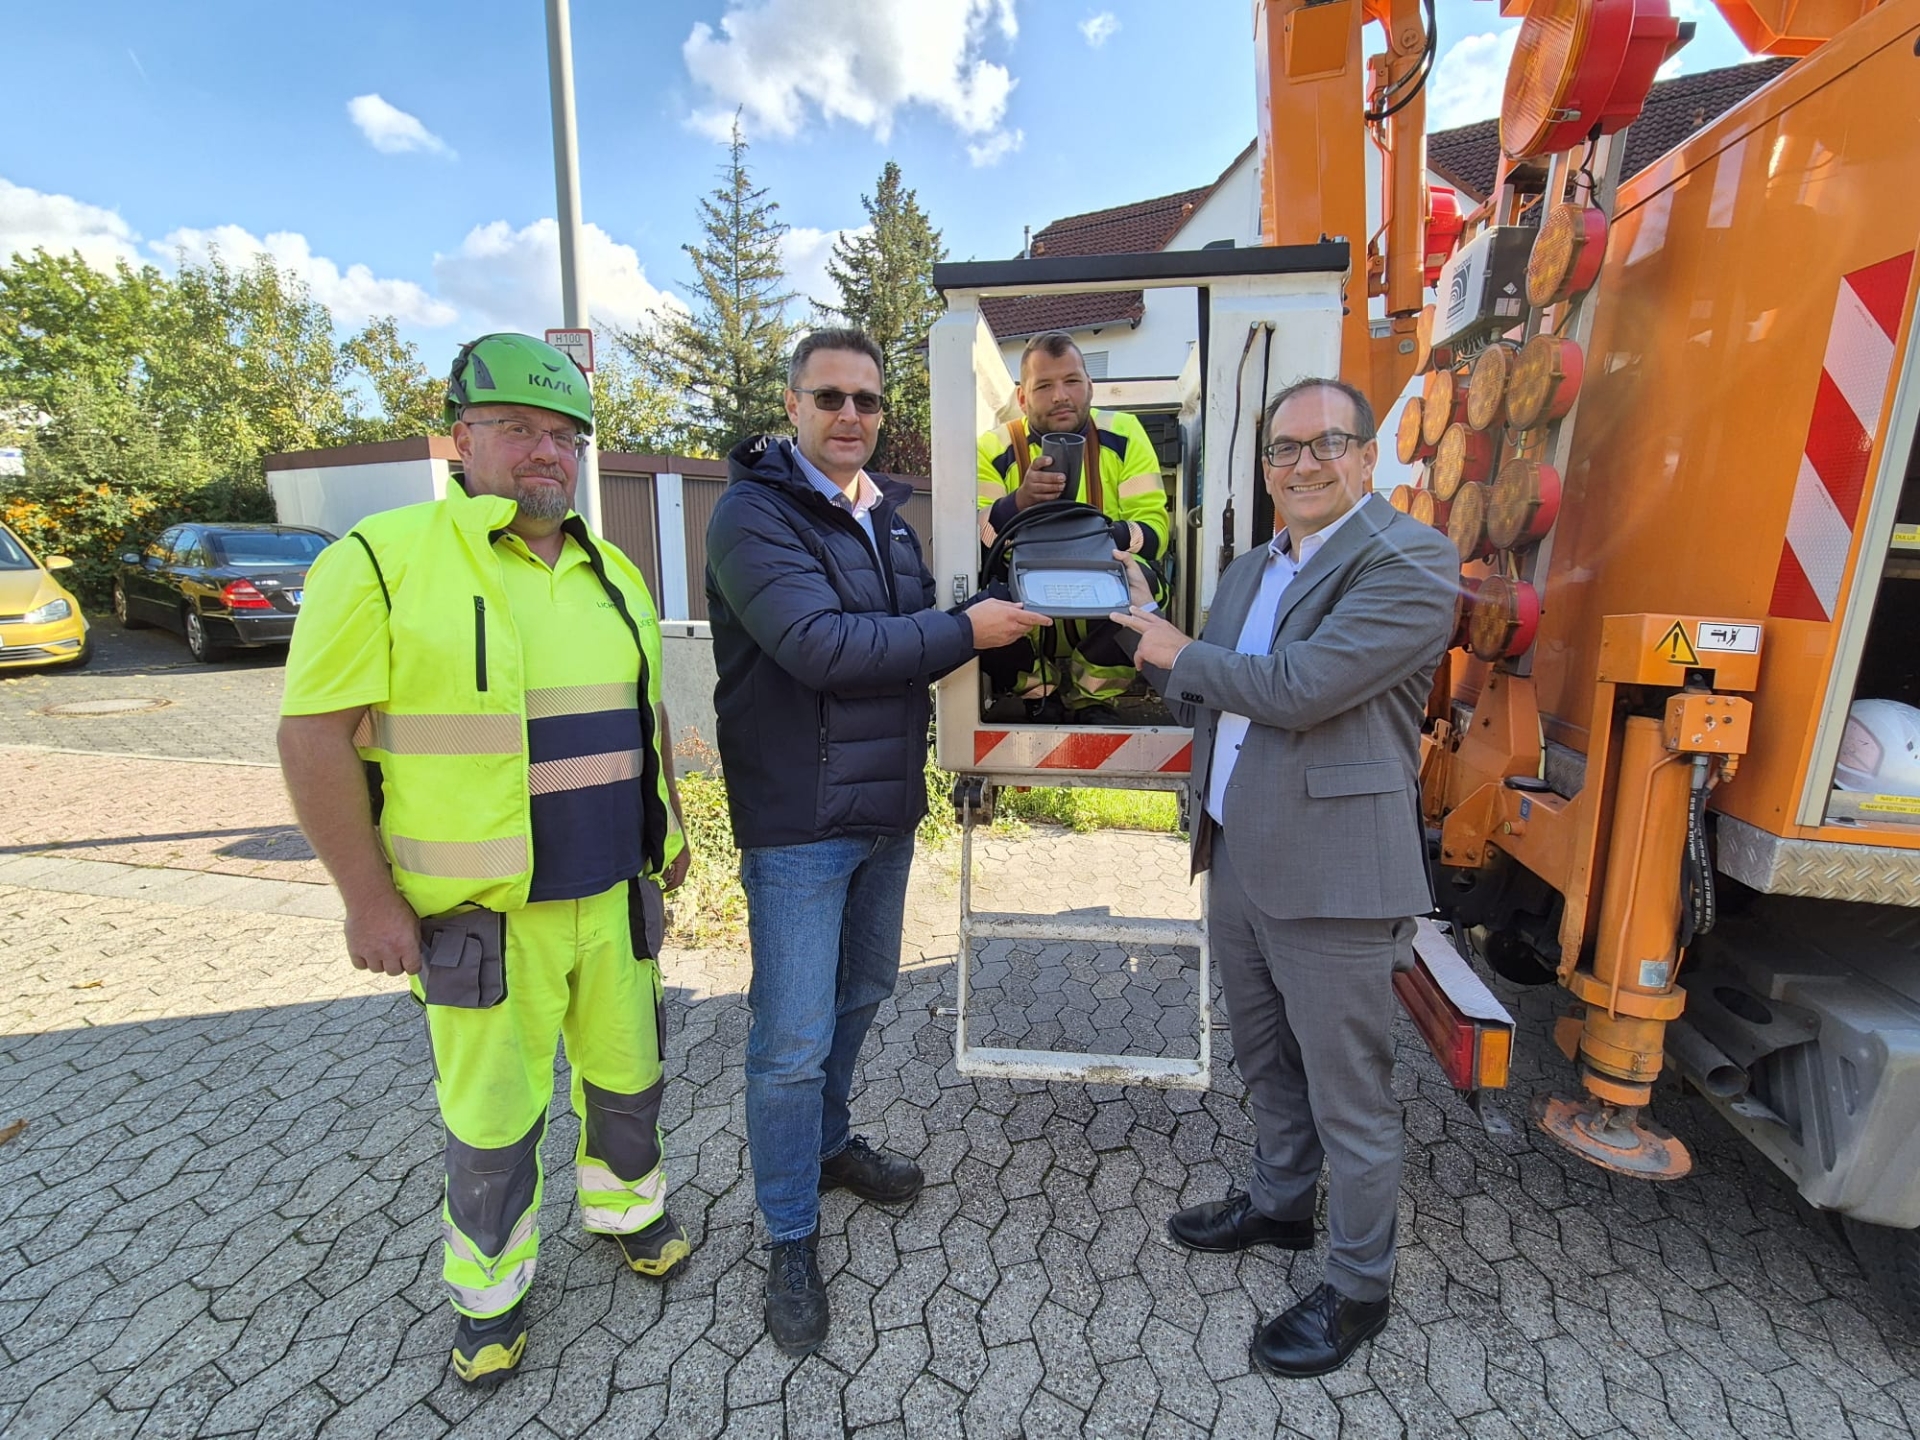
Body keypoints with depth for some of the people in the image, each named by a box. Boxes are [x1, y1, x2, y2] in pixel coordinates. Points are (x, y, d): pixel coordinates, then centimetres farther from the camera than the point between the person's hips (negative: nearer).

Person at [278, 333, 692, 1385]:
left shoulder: (611, 573, 9)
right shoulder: (384, 557, -10)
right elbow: (316, 737, -11)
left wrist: (669, 828, 15)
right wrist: (369, 899, -11)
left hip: (615, 897, 5)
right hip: (480, 915, -5)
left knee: (628, 1071, 20)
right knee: (493, 1117, 13)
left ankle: (624, 1206, 47)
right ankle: (488, 1293, 39)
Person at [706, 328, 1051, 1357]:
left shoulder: (885, 514, 12)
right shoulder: (753, 513, -13)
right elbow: (820, 646, -26)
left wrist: (985, 624, -2)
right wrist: (965, 629, -20)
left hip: (886, 809, 8)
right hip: (798, 820, -7)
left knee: (859, 994, 22)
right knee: (793, 1041, 2)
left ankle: (828, 1144, 46)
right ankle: (791, 1239, 24)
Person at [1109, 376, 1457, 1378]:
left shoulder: (1410, 561, -13)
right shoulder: (1250, 571, 13)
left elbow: (1299, 688, -24)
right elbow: (1205, 704, 13)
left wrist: (1183, 653, -8)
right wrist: (1151, 634, -2)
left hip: (1333, 879, -8)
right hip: (1236, 862, 8)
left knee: (1348, 1098, 10)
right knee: (1268, 1065, 25)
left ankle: (1357, 1288, 33)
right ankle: (1279, 1205, 48)